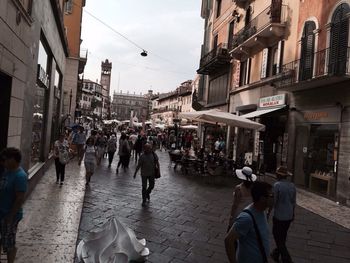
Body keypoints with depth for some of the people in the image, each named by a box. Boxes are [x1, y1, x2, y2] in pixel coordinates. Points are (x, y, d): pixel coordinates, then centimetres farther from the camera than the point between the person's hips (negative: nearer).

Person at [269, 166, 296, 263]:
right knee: (283, 237, 20)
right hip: (289, 216, 7)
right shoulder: (292, 185, 1)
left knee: (278, 237, 6)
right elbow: (294, 201, 9)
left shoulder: (277, 185, -18)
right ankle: (276, 254, 37)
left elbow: (273, 201, -16)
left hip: (279, 216, -7)